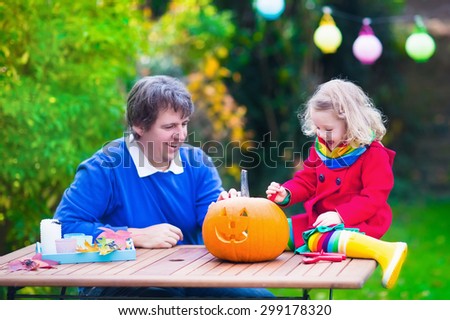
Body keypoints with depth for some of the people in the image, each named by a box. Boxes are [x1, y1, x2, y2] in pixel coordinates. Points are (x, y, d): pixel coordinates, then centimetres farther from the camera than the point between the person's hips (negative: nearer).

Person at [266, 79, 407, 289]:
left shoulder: (373, 154, -13)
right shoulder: (320, 148, 8)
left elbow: (373, 198, -18)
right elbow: (306, 182, 12)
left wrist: (341, 215, -28)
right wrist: (286, 194, -9)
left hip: (356, 222, -8)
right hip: (319, 217, 8)